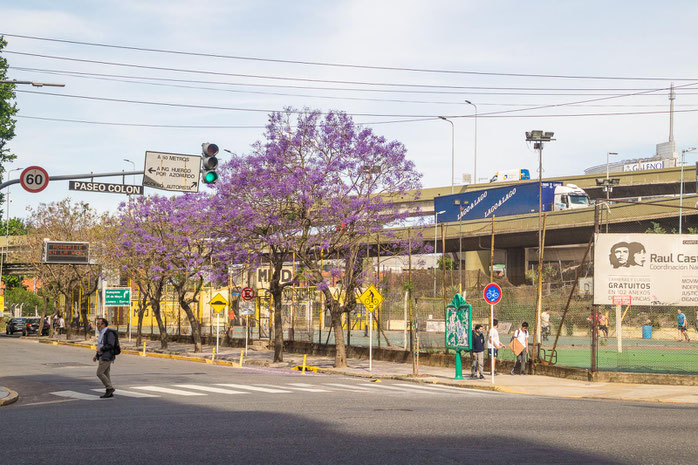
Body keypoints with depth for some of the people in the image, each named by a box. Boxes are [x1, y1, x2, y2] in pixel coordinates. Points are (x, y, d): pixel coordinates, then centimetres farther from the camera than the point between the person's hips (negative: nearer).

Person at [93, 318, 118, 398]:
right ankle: (109, 392, 9)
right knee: (106, 374, 8)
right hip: (103, 357, 10)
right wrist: (96, 355, 17)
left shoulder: (109, 333, -15)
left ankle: (110, 388, -3)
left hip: (107, 357, -10)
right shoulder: (102, 333, 16)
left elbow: (110, 345, -22)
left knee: (99, 373, -11)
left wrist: (100, 349, -17)